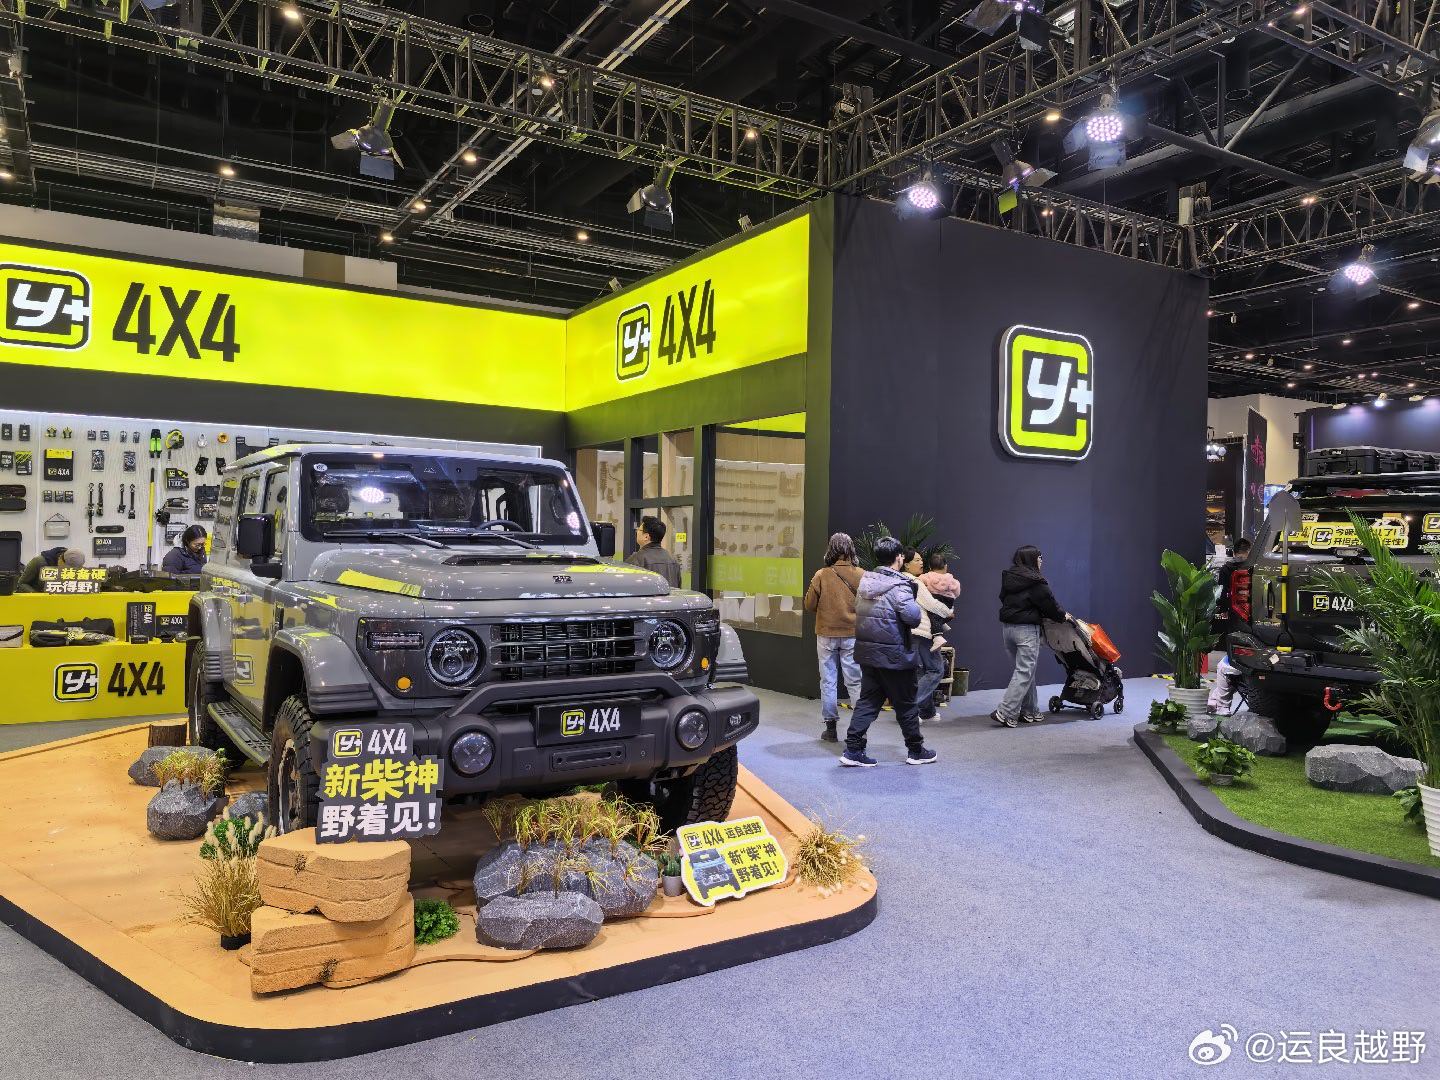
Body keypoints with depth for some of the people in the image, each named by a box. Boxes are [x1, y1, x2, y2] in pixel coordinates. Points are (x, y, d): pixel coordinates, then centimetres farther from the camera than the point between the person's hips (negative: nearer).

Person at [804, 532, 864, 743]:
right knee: (855, 681, 10)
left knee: (828, 681, 9)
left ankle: (831, 727, 13)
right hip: (853, 635, 0)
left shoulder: (821, 575, -9)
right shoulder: (861, 575, -9)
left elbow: (809, 605, -3)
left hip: (826, 635, 0)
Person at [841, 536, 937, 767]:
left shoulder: (866, 581, 6)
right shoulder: (898, 586, -18)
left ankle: (853, 749, 6)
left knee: (868, 700, 11)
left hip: (867, 652, 7)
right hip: (893, 655, -7)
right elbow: (913, 617, -23)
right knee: (905, 704, 8)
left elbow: (858, 608, 13)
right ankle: (915, 750, 22)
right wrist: (919, 611, -2)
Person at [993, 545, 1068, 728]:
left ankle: (1029, 712, 18)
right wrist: (1062, 616, 14)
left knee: (1026, 670, 16)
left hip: (1007, 627, 8)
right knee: (1025, 671, -3)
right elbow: (1048, 602, -6)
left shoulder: (1008, 578, 9)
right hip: (1026, 629, -7)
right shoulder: (1035, 581, -12)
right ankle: (1006, 712, -10)